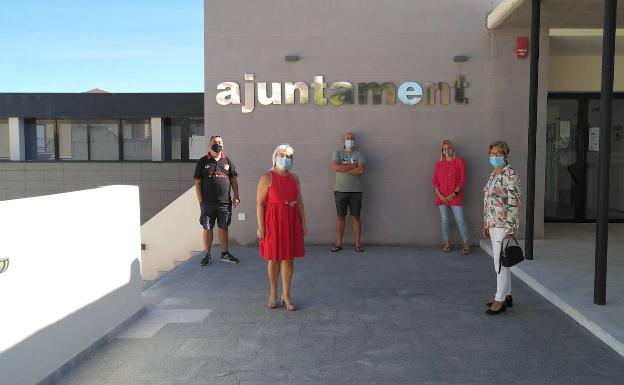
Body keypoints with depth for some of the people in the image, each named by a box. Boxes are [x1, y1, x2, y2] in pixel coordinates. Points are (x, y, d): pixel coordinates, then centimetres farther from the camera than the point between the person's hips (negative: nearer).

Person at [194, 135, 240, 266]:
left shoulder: (227, 161, 8)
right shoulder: (203, 162, 1)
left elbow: (233, 180, 11)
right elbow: (197, 182, 1)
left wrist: (236, 196, 3)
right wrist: (200, 200, -5)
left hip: (225, 202, 2)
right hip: (208, 202, -2)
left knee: (223, 227, 10)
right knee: (207, 228, 4)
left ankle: (225, 254, 21)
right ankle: (207, 255, 14)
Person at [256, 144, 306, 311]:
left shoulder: (294, 178, 8)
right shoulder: (267, 178, -6)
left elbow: (299, 202, 10)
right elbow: (259, 202, -9)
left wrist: (303, 222, 6)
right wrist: (260, 225, -14)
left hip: (291, 222, 4)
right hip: (273, 222, -4)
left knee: (288, 258, 5)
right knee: (273, 259, 7)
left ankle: (286, 296, 16)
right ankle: (273, 294, 23)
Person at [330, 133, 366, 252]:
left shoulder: (359, 154, 5)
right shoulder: (337, 153, 7)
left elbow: (362, 170, -11)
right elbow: (336, 167, -12)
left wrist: (343, 169, -12)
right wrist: (353, 166, -11)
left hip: (356, 191, 0)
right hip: (340, 190, 0)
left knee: (356, 216, 3)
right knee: (340, 216, 5)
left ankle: (358, 244, 8)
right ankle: (338, 243, 13)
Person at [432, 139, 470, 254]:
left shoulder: (460, 162, 0)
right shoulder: (439, 163, 8)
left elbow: (462, 180, -4)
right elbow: (435, 181, 6)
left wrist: (455, 193, -12)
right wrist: (439, 195, -7)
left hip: (455, 196, -3)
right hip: (442, 197, 3)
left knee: (460, 220, -5)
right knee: (445, 220, 6)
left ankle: (467, 244, 3)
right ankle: (446, 244, 14)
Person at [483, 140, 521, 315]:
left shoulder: (510, 174, -15)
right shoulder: (494, 173, 13)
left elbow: (514, 202, -19)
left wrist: (510, 228, -20)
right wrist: (486, 223, 19)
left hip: (504, 224, -9)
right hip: (493, 224, 9)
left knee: (500, 262, -5)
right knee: (501, 261, 14)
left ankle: (500, 300, 2)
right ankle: (506, 296, 24)